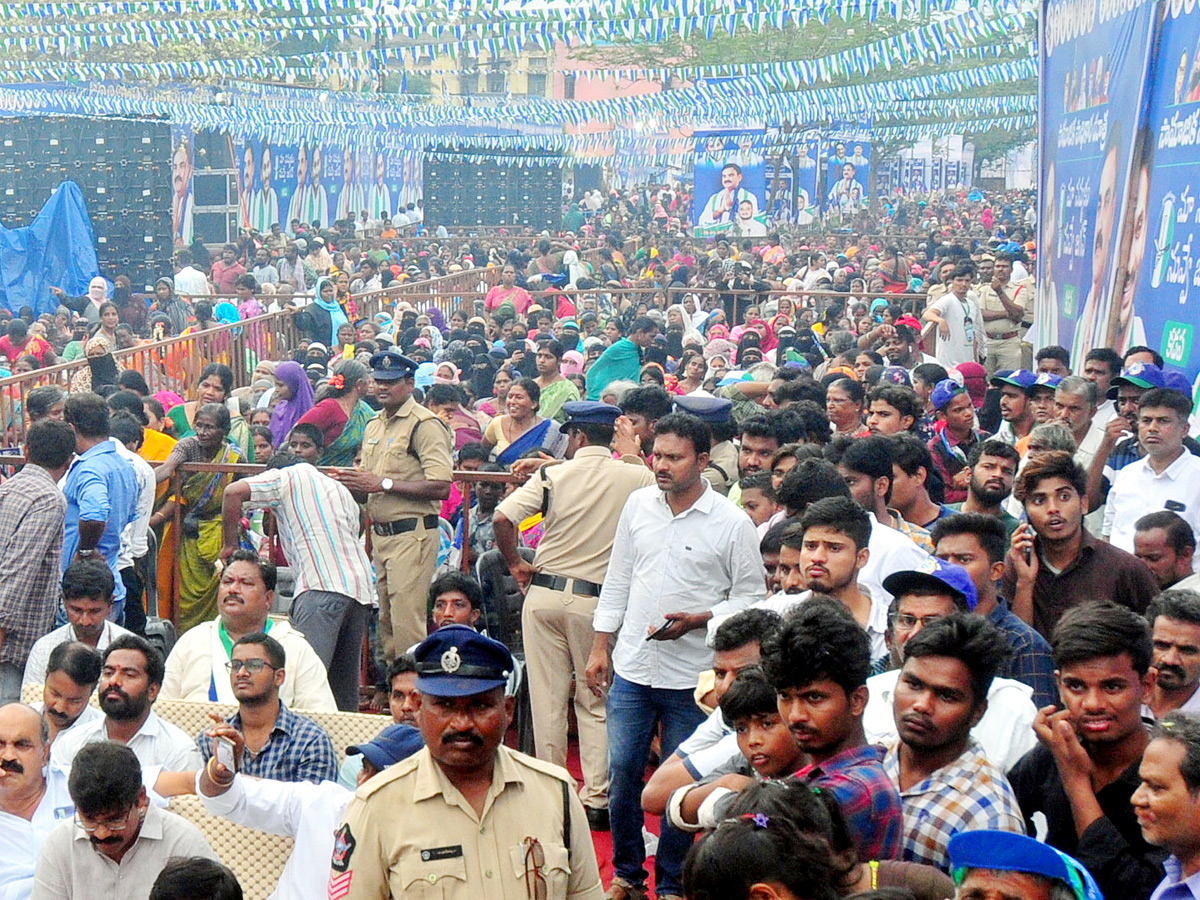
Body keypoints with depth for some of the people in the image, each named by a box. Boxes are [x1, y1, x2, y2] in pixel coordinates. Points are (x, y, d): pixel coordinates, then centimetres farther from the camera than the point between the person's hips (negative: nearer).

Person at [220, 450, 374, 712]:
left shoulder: (286, 477, 14)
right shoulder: (339, 488, 34)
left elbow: (233, 492, 1)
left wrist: (230, 544, 10)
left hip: (323, 585, -7)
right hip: (362, 588, 7)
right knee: (345, 687, 10)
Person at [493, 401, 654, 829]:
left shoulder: (553, 476, -5)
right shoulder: (638, 479, -4)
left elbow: (502, 517, -13)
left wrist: (516, 564, 0)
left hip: (544, 593, 0)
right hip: (599, 598, 0)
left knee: (548, 698, 8)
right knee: (595, 701, 9)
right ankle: (597, 797, 6)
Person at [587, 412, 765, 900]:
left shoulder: (732, 524, -8)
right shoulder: (638, 504, 4)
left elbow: (751, 597, -3)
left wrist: (696, 620, -17)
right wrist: (600, 647, 11)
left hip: (691, 677, -3)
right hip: (632, 666, 3)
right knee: (621, 773, 7)